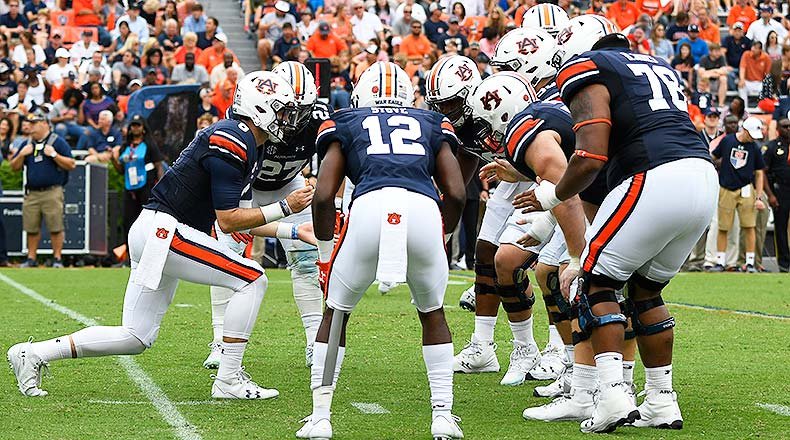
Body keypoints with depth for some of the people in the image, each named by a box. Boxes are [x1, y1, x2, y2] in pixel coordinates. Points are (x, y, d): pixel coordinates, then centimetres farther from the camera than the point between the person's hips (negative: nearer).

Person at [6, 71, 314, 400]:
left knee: (136, 339, 11)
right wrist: (284, 208, -9)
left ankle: (34, 354, 14)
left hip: (155, 234, 10)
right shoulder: (233, 142, -15)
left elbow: (233, 216, 21)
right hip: (163, 230, -10)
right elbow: (227, 221, -16)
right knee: (251, 279, -10)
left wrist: (293, 230, 21)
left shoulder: (234, 139, 17)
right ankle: (228, 380, -8)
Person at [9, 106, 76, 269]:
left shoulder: (58, 142, 1)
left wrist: (54, 155, -14)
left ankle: (57, 258, 1)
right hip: (31, 194, 5)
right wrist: (22, 154, 0)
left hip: (52, 193, -5)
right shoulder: (27, 144, 17)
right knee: (31, 228, 6)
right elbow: (14, 167, 17)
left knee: (55, 227, -5)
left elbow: (71, 165, -4)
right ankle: (31, 258, 14)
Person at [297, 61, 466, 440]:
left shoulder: (345, 126, 28)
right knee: (433, 314, 25)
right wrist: (441, 238, 35)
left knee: (336, 313, 20)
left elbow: (323, 196, 16)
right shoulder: (432, 125, 31)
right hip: (423, 209, 1)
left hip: (369, 209, -1)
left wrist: (325, 256, 25)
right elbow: (456, 194, 20)